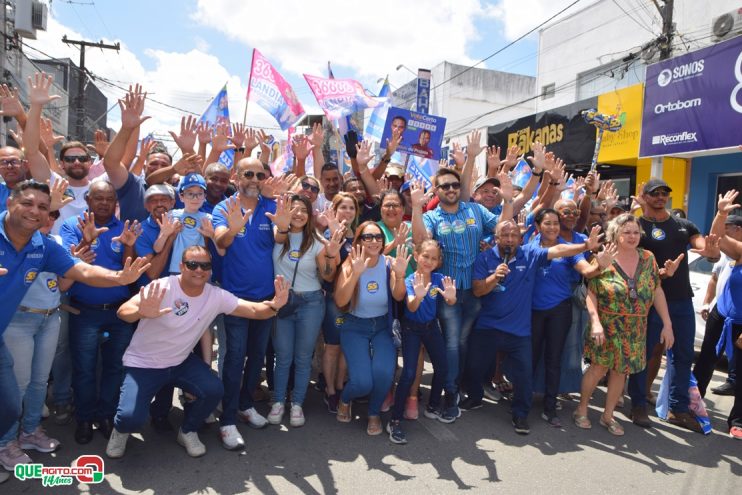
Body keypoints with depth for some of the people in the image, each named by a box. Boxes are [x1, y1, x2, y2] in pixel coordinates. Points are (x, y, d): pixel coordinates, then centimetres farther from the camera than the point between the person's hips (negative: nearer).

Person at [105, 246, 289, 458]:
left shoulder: (216, 296, -12)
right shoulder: (161, 288, -24)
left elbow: (254, 310, -13)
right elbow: (123, 312, -34)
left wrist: (274, 305, -36)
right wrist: (142, 312, -57)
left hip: (182, 361, 4)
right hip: (143, 364, -3)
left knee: (214, 390, -18)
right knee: (131, 418, -20)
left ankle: (188, 431, 13)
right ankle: (121, 430, 21)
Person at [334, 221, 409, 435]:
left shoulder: (389, 263, -8)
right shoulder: (350, 264, -12)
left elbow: (398, 297, -20)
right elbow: (340, 301, -24)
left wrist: (400, 275, -38)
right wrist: (356, 273, -36)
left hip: (382, 326, 2)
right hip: (355, 327, -1)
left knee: (383, 372, -24)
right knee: (362, 382, -17)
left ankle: (374, 413, 9)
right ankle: (345, 400, 22)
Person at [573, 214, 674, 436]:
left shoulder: (648, 258, 1)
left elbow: (657, 292, 4)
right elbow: (591, 293, -12)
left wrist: (667, 324, 1)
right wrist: (595, 322, -23)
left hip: (635, 330, 4)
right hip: (607, 326, -4)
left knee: (621, 370, 11)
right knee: (599, 367, 1)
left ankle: (608, 415, 27)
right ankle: (581, 409, 21)